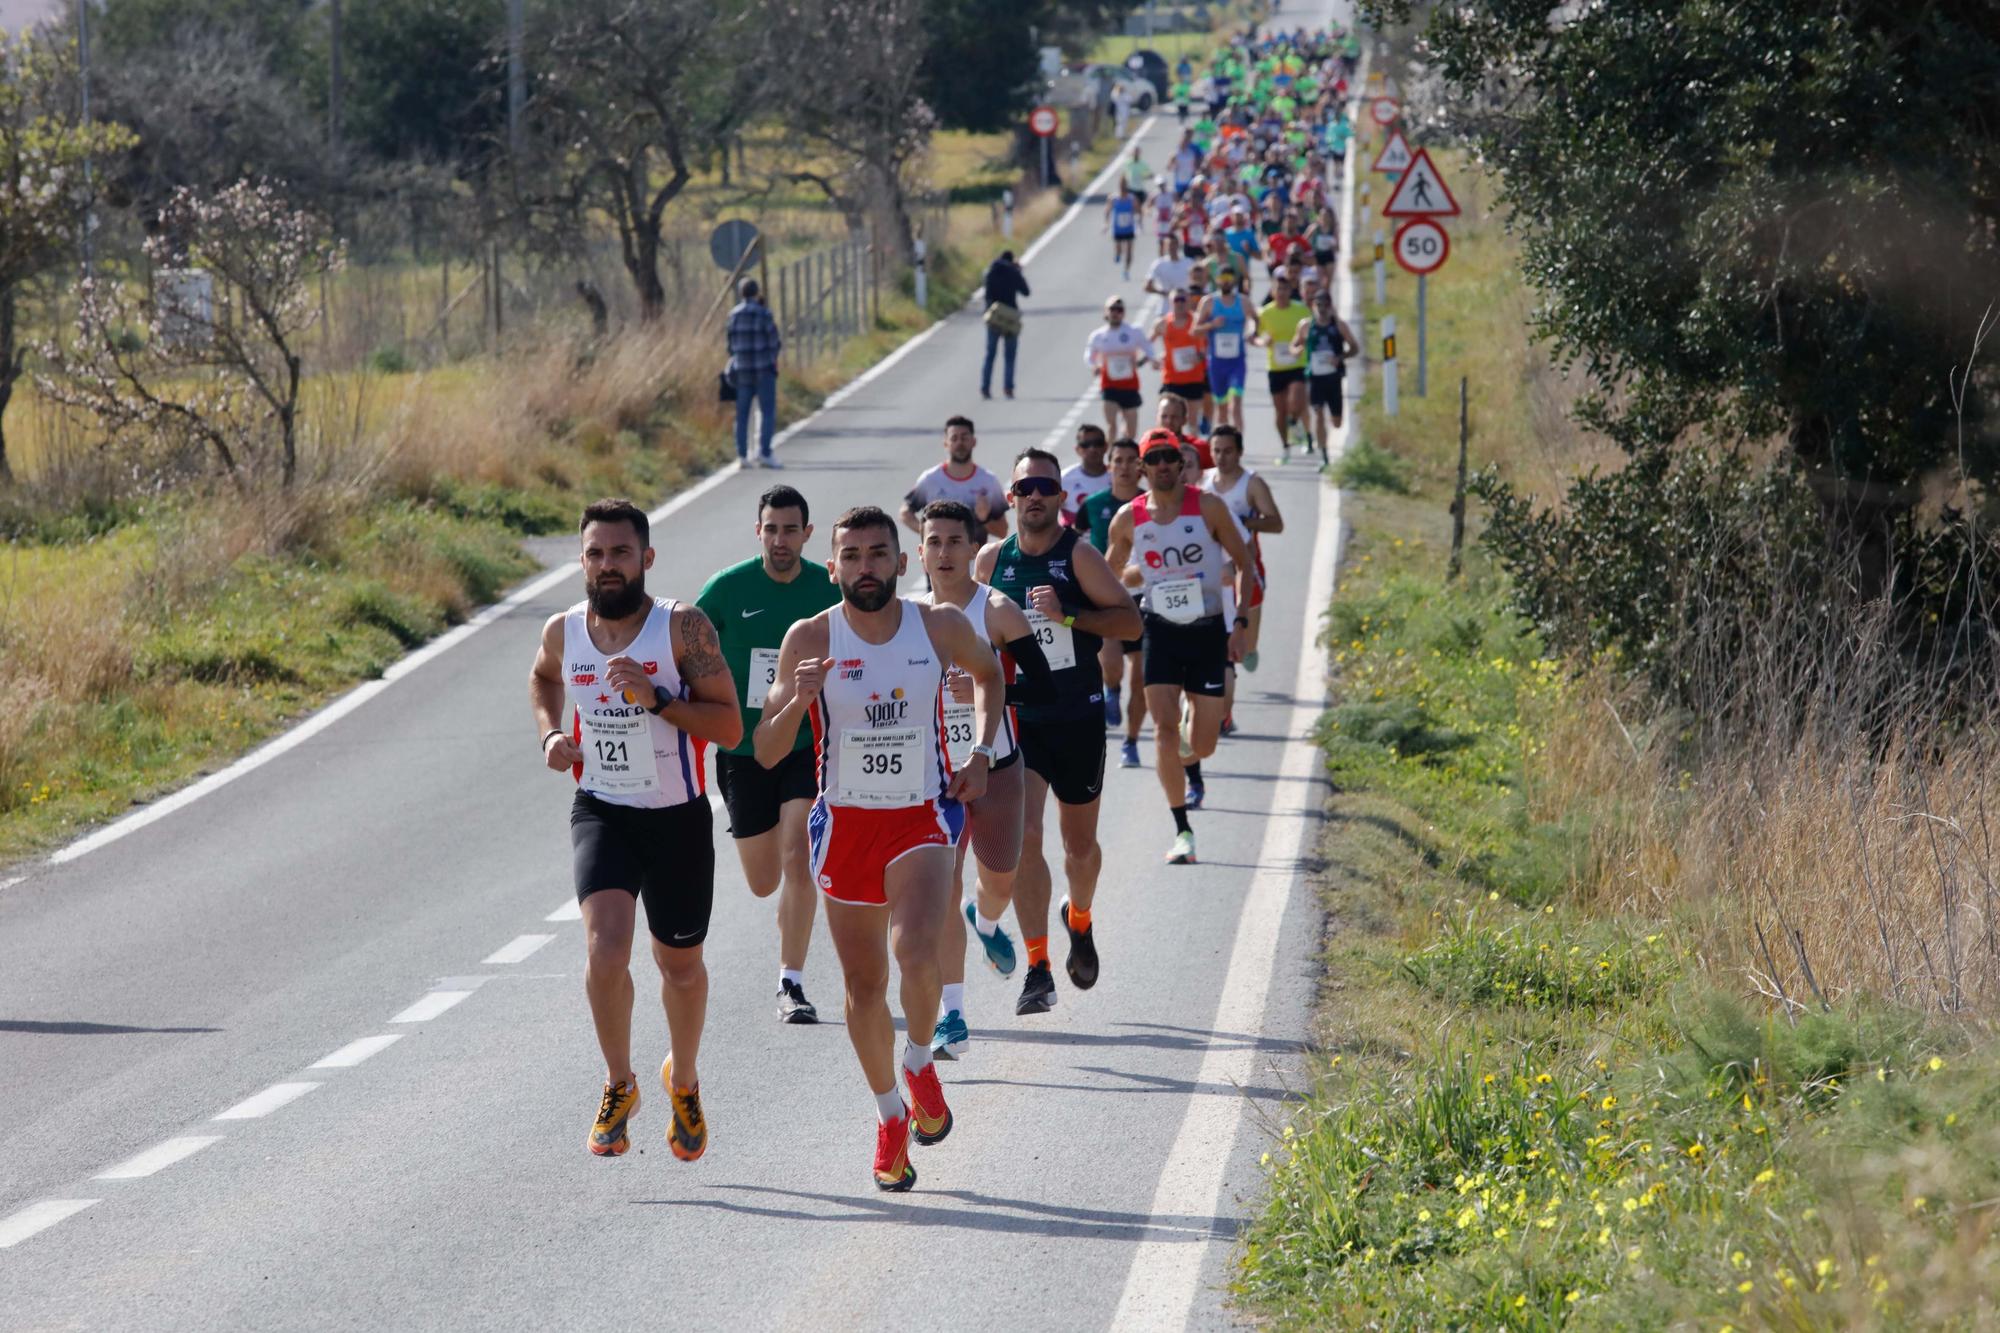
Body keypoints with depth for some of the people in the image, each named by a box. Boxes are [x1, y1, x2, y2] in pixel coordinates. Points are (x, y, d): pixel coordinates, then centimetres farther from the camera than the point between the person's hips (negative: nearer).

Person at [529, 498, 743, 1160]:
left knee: (680, 964, 14)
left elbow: (731, 726, -17)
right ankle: (619, 1085, -3)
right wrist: (551, 733, 5)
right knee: (605, 944, -22)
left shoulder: (684, 627, -14)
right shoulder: (564, 631, -3)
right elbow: (542, 675, 23)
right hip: (601, 813, 1)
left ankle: (684, 1078, 42)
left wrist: (657, 700, -29)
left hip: (678, 819, -1)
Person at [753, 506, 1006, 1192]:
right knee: (863, 987, 8)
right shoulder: (810, 640, -9)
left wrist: (981, 754, 6)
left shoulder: (941, 627, -5)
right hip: (844, 821, 1)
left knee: (915, 952, -26)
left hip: (923, 818, -1)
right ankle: (890, 1115, 30)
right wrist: (798, 701, -27)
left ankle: (921, 1062, 3)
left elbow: (988, 674, 18)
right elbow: (766, 751, -7)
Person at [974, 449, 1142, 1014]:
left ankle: (1079, 921, 46)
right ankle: (1037, 970, -13)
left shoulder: (1079, 554, -7)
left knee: (1080, 842, 13)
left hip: (1078, 718, -1)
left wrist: (1067, 615, -23)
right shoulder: (992, 560, 2)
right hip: (1017, 718, 1)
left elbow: (1131, 621, -11)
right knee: (1022, 836, -15)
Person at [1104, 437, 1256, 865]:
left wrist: (1241, 624, -6)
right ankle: (1182, 831, -8)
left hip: (1208, 632, 0)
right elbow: (1109, 575, 14)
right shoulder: (1129, 519, -1)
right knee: (1164, 730, -14)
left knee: (1204, 745, 2)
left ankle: (1186, 760, 41)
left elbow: (1244, 562, 1)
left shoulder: (1208, 507, -6)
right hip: (1160, 632, 0)